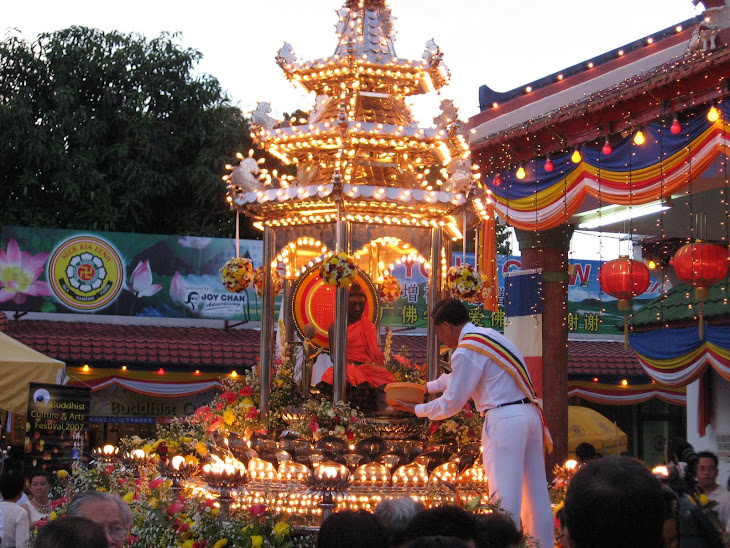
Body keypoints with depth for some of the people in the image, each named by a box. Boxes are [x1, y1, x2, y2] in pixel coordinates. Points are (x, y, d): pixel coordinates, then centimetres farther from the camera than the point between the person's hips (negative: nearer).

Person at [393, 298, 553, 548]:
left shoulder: (466, 351, -10)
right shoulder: (488, 335, 18)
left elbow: (451, 404, -4)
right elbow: (457, 377, 35)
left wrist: (416, 409, 9)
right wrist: (427, 386, 38)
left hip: (504, 420, -9)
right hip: (530, 413, 9)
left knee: (504, 497, -7)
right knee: (536, 493, 11)